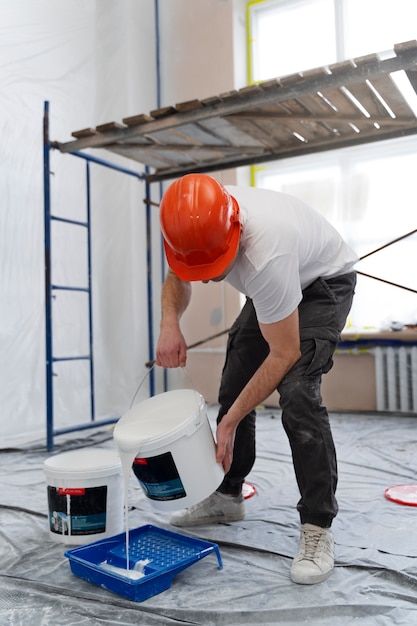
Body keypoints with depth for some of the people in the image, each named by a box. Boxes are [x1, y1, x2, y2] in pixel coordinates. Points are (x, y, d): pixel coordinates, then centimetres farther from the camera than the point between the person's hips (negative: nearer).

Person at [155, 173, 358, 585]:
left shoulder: (264, 255, -44)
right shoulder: (195, 225, -23)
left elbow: (285, 353, -34)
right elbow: (176, 277, -2)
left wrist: (229, 422, -29)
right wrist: (170, 323, -24)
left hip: (324, 283, -7)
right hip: (277, 287, 7)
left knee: (297, 394, -26)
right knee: (234, 389, 5)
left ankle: (317, 528, -11)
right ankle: (227, 497, 22)